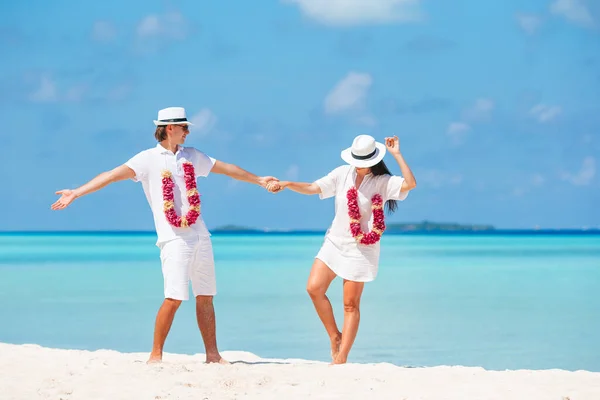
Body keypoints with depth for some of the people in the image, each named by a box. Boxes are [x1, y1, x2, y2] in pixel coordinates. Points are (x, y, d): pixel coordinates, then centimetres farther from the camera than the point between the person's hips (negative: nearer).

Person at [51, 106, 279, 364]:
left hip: (200, 236, 6)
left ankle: (212, 354, 14)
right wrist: (76, 193, -21)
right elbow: (113, 175, -12)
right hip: (174, 239, -6)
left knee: (205, 297, 7)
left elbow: (225, 168, 27)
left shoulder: (191, 156, 15)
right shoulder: (149, 159, -2)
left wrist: (258, 180, 36)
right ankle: (156, 355, -4)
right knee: (174, 297, -14)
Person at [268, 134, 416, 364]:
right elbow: (313, 188, 0)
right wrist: (287, 184, -13)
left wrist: (397, 155, -25)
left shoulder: (382, 182, -9)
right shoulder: (343, 174, 2)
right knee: (314, 288, -8)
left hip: (360, 249, -4)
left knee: (350, 304, -1)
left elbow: (410, 184, -24)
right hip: (335, 242, 4)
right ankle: (335, 337, 11)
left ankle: (341, 358, 2)